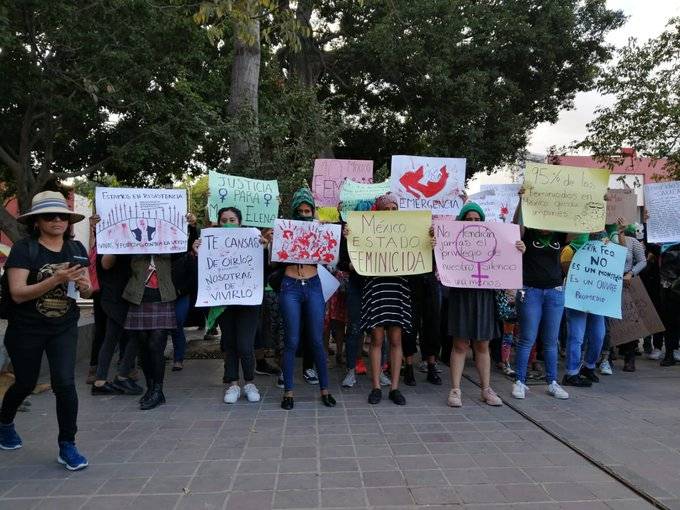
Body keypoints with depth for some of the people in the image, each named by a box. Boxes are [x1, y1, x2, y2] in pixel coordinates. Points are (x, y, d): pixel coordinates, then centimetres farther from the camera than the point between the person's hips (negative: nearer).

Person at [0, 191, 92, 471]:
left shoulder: (77, 249, 0)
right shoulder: (24, 248, -13)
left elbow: (87, 291, 6)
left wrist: (84, 286, -18)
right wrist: (55, 280, -32)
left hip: (64, 329, 2)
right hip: (26, 331, -2)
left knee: (65, 383, -9)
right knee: (26, 383, 16)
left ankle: (67, 446, 6)